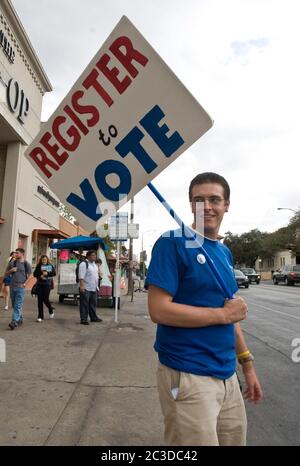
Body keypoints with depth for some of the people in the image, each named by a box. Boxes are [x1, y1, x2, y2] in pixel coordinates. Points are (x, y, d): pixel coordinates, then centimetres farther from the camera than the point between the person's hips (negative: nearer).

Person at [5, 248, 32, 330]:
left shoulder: (26, 264, -1)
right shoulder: (12, 263, 8)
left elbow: (30, 275, 1)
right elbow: (6, 274, 13)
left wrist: (25, 284, -9)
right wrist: (11, 270, -7)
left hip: (21, 287, -5)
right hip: (12, 286, 5)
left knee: (18, 305, -9)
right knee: (14, 305, 12)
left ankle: (14, 322, -13)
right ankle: (20, 319, 27)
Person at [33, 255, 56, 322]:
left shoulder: (50, 266, 4)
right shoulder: (38, 266, 6)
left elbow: (54, 273, -4)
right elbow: (34, 274, 2)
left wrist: (47, 273, -17)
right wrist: (40, 275, -15)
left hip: (47, 284, -2)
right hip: (39, 284, 2)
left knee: (45, 299, -6)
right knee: (40, 300, 2)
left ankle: (51, 310, 26)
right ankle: (40, 317, 11)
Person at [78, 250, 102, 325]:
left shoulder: (95, 264, 16)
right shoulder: (84, 264, -11)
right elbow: (81, 276, -18)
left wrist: (97, 286, 20)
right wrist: (81, 286, -25)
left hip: (93, 288, 9)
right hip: (86, 288, -8)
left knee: (93, 304, 16)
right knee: (84, 304, -3)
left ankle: (93, 317, 26)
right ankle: (83, 319, 4)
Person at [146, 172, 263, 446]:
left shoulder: (225, 253, 9)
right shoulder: (173, 243, -14)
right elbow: (159, 310, -22)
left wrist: (247, 364, 15)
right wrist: (222, 313, -14)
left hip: (227, 374, 8)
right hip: (188, 377, -7)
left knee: (235, 438, 21)